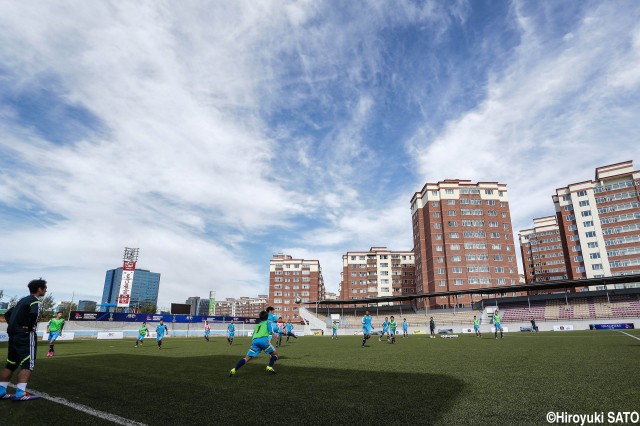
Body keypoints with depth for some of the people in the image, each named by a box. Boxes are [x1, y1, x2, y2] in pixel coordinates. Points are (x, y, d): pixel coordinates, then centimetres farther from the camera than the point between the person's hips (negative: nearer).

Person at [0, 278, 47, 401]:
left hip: (13, 334, 9)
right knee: (28, 365, -6)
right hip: (25, 336, -9)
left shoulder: (23, 300, 18)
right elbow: (33, 315, -29)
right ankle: (20, 393, -11)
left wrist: (13, 325, 14)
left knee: (10, 365, 15)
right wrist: (29, 327, -13)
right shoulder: (36, 301, -10)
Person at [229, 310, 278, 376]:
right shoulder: (267, 322, 22)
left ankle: (234, 370, -15)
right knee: (275, 353, 15)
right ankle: (270, 367, -3)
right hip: (264, 340, -4)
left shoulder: (257, 325, 36)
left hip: (254, 340, 4)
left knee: (247, 358, 2)